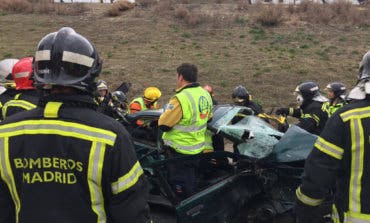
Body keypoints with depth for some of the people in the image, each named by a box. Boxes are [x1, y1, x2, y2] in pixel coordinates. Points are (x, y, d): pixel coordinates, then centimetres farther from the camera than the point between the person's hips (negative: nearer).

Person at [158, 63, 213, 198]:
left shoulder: (180, 98, -26)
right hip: (198, 148, 8)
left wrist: (166, 113, -1)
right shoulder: (205, 95, 0)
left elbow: (163, 125, -21)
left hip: (180, 151, -8)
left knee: (182, 189, 7)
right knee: (192, 183, 25)